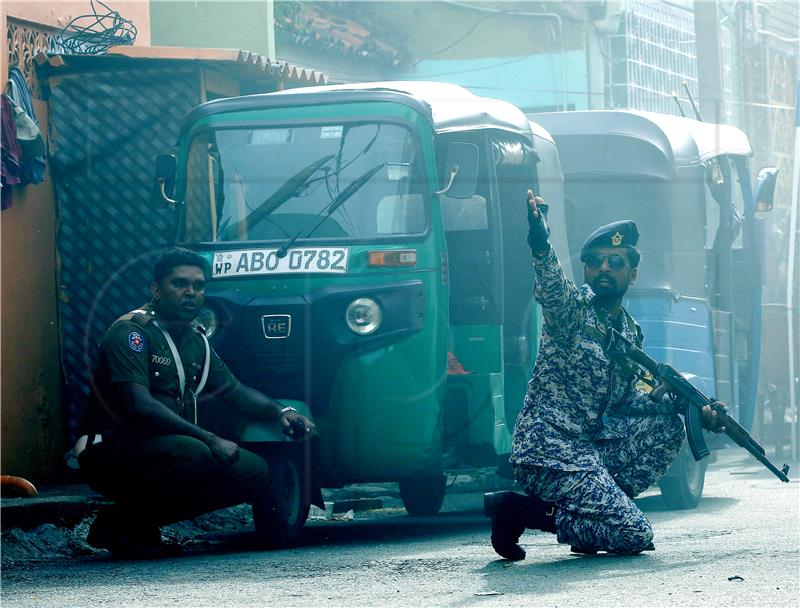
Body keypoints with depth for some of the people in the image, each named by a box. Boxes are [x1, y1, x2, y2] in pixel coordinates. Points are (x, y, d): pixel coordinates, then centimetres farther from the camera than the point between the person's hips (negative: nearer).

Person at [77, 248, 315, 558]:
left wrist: (281, 412, 1)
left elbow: (235, 391, 22)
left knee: (255, 472, -2)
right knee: (191, 454, -35)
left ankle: (147, 521, 2)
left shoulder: (195, 340, 13)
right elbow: (139, 406, -25)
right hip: (112, 455, -9)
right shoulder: (131, 332, -14)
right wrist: (210, 439, -28)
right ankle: (118, 522, -15)